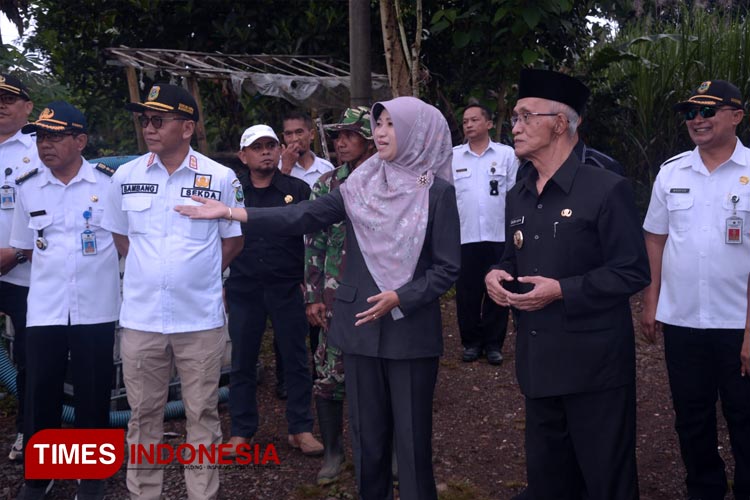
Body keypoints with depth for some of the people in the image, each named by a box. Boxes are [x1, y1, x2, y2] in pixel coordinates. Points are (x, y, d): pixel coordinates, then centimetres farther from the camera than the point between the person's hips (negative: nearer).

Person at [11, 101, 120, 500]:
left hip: (96, 307, -2)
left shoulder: (109, 182, -6)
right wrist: (54, 273, 9)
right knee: (40, 391, 6)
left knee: (93, 392, 8)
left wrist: (96, 272, 3)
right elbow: (27, 247, 14)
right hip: (44, 308, 2)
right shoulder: (27, 187, 3)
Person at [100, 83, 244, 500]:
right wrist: (151, 271, 8)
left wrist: (199, 274, 4)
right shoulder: (125, 176, 3)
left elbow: (233, 240, 7)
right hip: (140, 317, 2)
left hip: (201, 318, -2)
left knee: (202, 414, 8)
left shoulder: (221, 178, -4)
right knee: (144, 414, 11)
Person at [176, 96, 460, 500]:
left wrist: (400, 298, -18)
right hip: (361, 325, 4)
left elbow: (447, 268, -6)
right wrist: (233, 213, -9)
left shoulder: (437, 192, -6)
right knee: (367, 432, 12)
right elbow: (305, 217, -3)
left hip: (411, 331, -3)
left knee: (411, 435, 3)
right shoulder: (360, 185, 5)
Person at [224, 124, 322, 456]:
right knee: (242, 362, 8)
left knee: (296, 359, 4)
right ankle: (241, 431, 19)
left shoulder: (297, 190, 3)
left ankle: (301, 429, 15)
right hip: (243, 289, 1)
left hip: (287, 288, 0)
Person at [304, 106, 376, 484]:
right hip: (337, 296, 1)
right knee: (329, 375, 4)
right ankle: (333, 451, 21)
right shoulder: (327, 185, 3)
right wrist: (312, 296, -1)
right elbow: (314, 243, 4)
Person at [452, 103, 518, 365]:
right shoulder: (452, 157, 6)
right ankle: (471, 342, 19)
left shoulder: (507, 154, 4)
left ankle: (493, 343, 18)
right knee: (467, 292, 6)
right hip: (464, 235, 1)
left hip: (499, 235, 0)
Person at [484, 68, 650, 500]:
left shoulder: (607, 190, -12)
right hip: (539, 362, 7)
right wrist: (497, 275, -2)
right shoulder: (518, 198, 11)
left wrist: (562, 291, -21)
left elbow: (633, 271, -14)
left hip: (595, 365, -7)